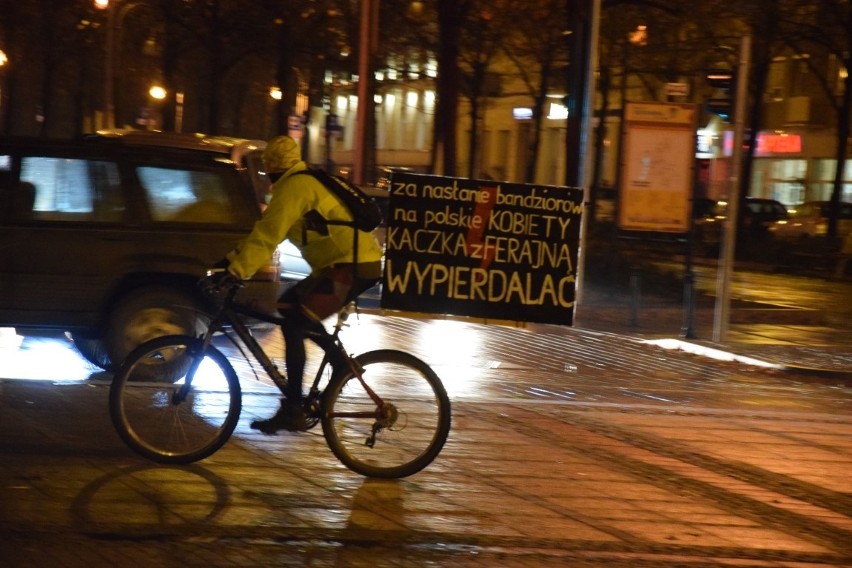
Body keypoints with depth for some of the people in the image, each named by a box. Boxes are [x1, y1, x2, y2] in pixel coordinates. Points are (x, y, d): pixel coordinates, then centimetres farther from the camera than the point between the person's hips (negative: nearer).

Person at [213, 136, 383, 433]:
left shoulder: (294, 187, -10)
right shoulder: (305, 183, 21)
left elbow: (266, 236, -18)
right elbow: (266, 230, 22)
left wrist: (235, 271, -18)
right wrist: (232, 259, 16)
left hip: (352, 266, -10)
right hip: (353, 261, 10)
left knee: (294, 326, -13)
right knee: (288, 306, 16)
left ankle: (293, 411, -13)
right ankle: (339, 362, 19)